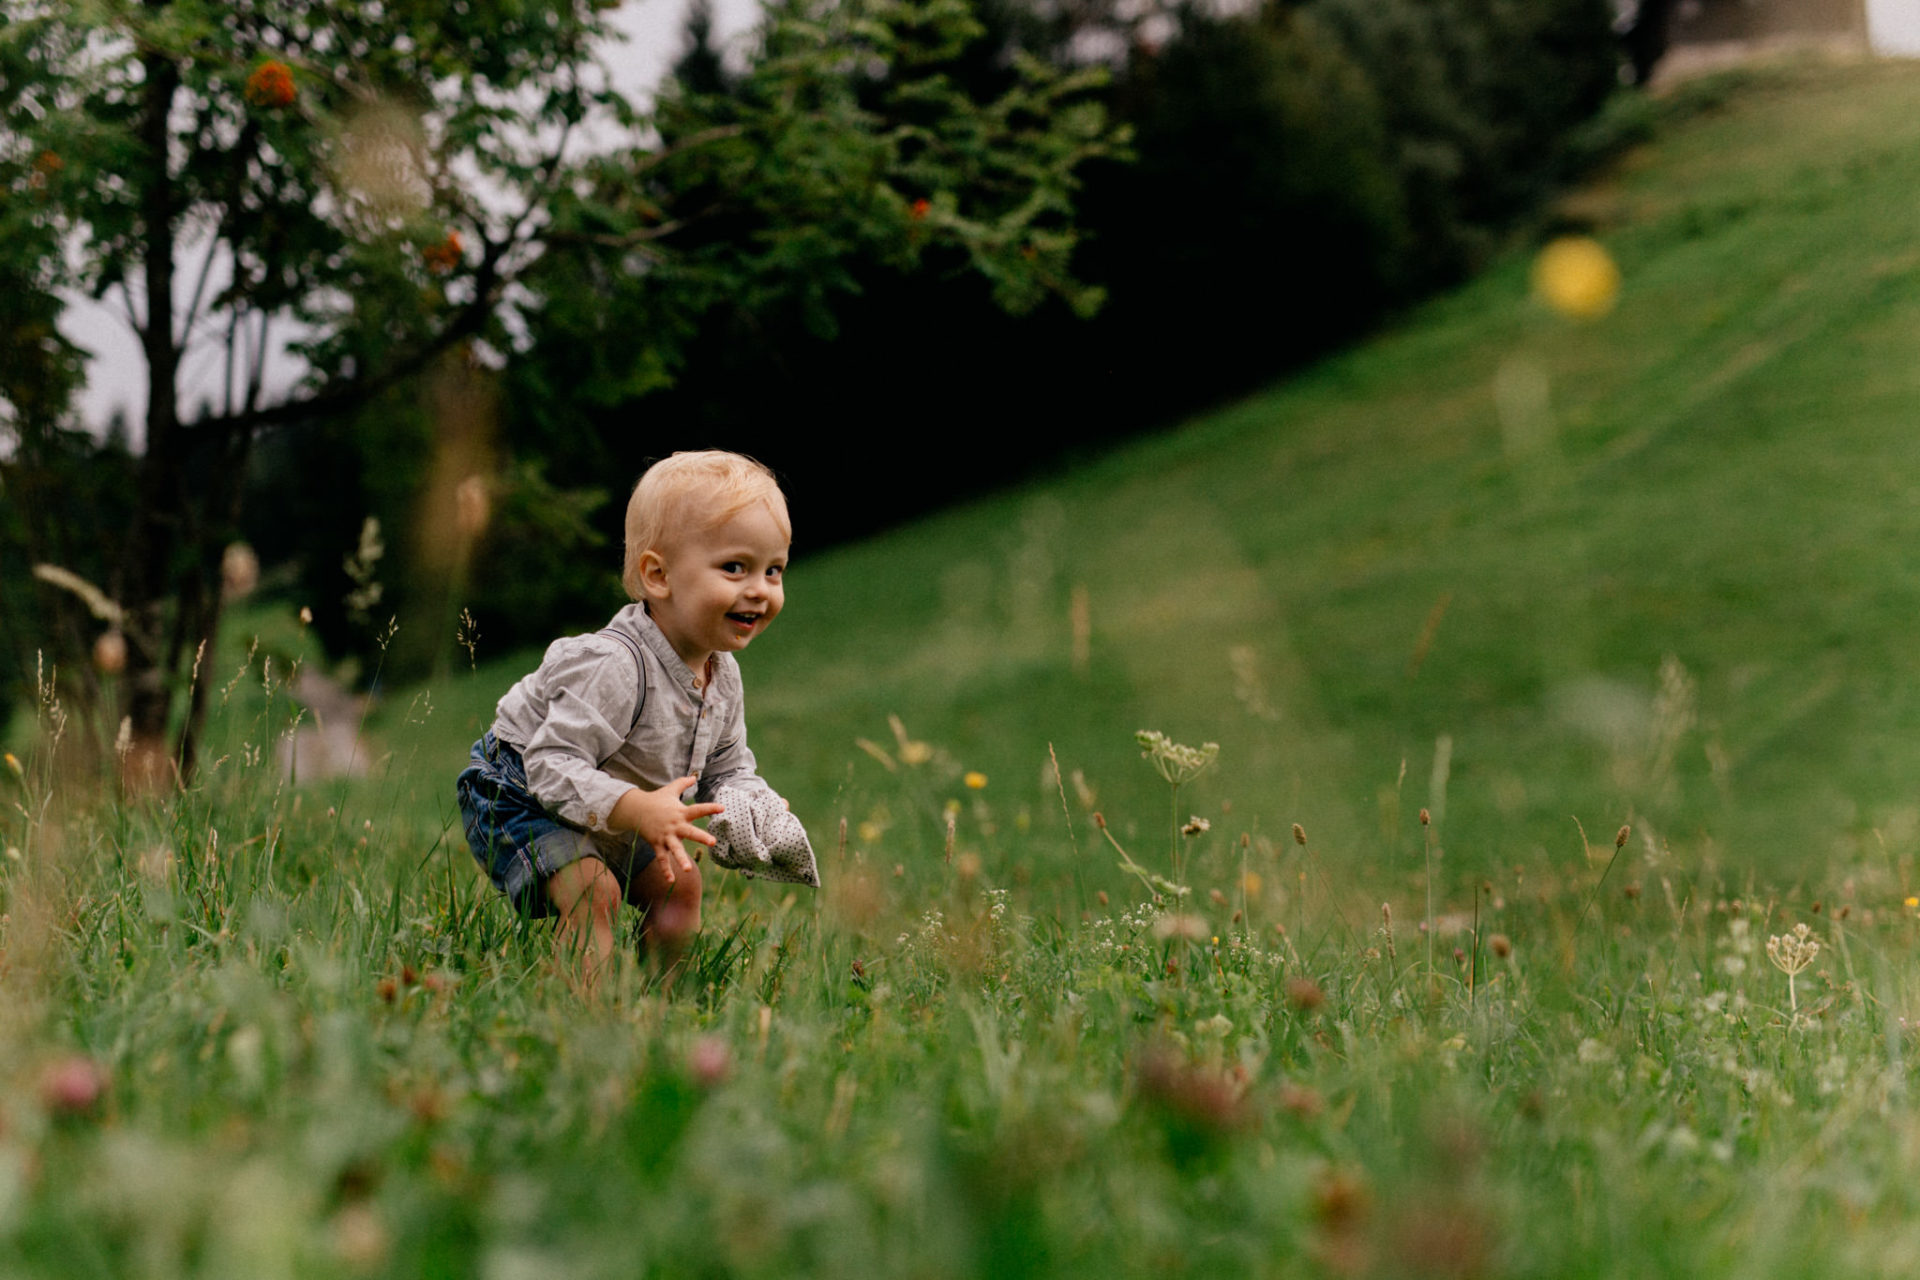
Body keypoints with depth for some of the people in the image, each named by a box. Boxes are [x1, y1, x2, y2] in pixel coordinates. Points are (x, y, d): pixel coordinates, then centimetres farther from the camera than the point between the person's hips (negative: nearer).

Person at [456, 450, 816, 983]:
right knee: (592, 890, -26)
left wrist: (748, 809, -18)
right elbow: (553, 765, -38)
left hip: (609, 818, 9)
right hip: (517, 796, -9)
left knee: (679, 889, 9)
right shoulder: (613, 666, -37)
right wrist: (638, 809, -49)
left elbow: (728, 767, 5)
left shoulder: (722, 674, -8)